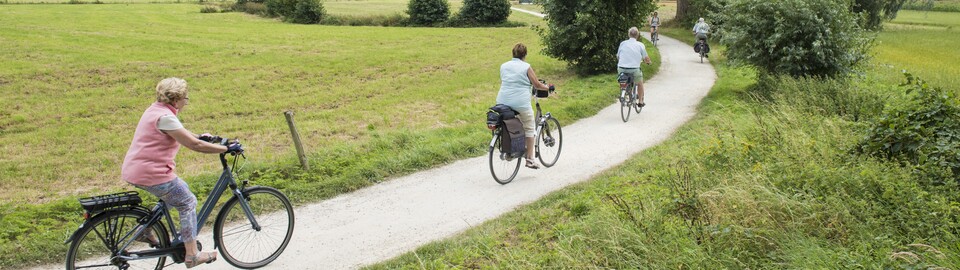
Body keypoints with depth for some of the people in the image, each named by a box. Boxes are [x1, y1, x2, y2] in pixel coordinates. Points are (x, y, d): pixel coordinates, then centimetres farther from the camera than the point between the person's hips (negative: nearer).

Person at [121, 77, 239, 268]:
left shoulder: (156, 109, 11)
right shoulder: (165, 117, -19)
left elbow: (179, 132, 29)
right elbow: (195, 145, -21)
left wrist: (201, 136, 27)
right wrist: (227, 149, -16)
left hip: (134, 170, 10)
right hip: (152, 174, -10)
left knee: (179, 190, 26)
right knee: (188, 203, 3)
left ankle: (145, 231, 27)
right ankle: (192, 256, 6)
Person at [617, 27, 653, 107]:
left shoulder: (622, 43, 6)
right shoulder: (640, 45, 1)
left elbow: (618, 57, 13)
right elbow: (646, 59, 4)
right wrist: (647, 61, 29)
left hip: (621, 69, 2)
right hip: (634, 70, -1)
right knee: (640, 83, 27)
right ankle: (640, 101, 33)